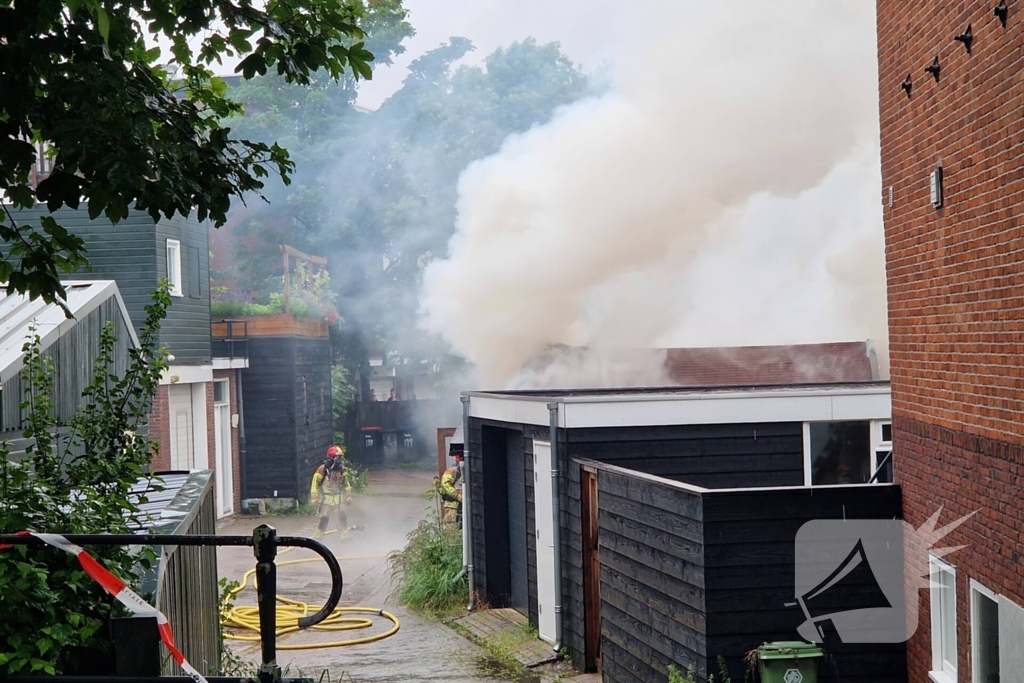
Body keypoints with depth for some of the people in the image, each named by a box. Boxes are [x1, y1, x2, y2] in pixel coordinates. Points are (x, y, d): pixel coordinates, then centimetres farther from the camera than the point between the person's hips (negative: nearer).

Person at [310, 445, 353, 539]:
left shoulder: (342, 470, 0)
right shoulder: (323, 469, -18)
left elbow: (346, 483, 12)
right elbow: (315, 483, -14)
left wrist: (348, 495, 10)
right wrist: (314, 497, -15)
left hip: (337, 498, 5)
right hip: (325, 498, -5)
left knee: (342, 516, 3)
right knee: (324, 518, -8)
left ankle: (344, 535, 17)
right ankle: (317, 537, 5)